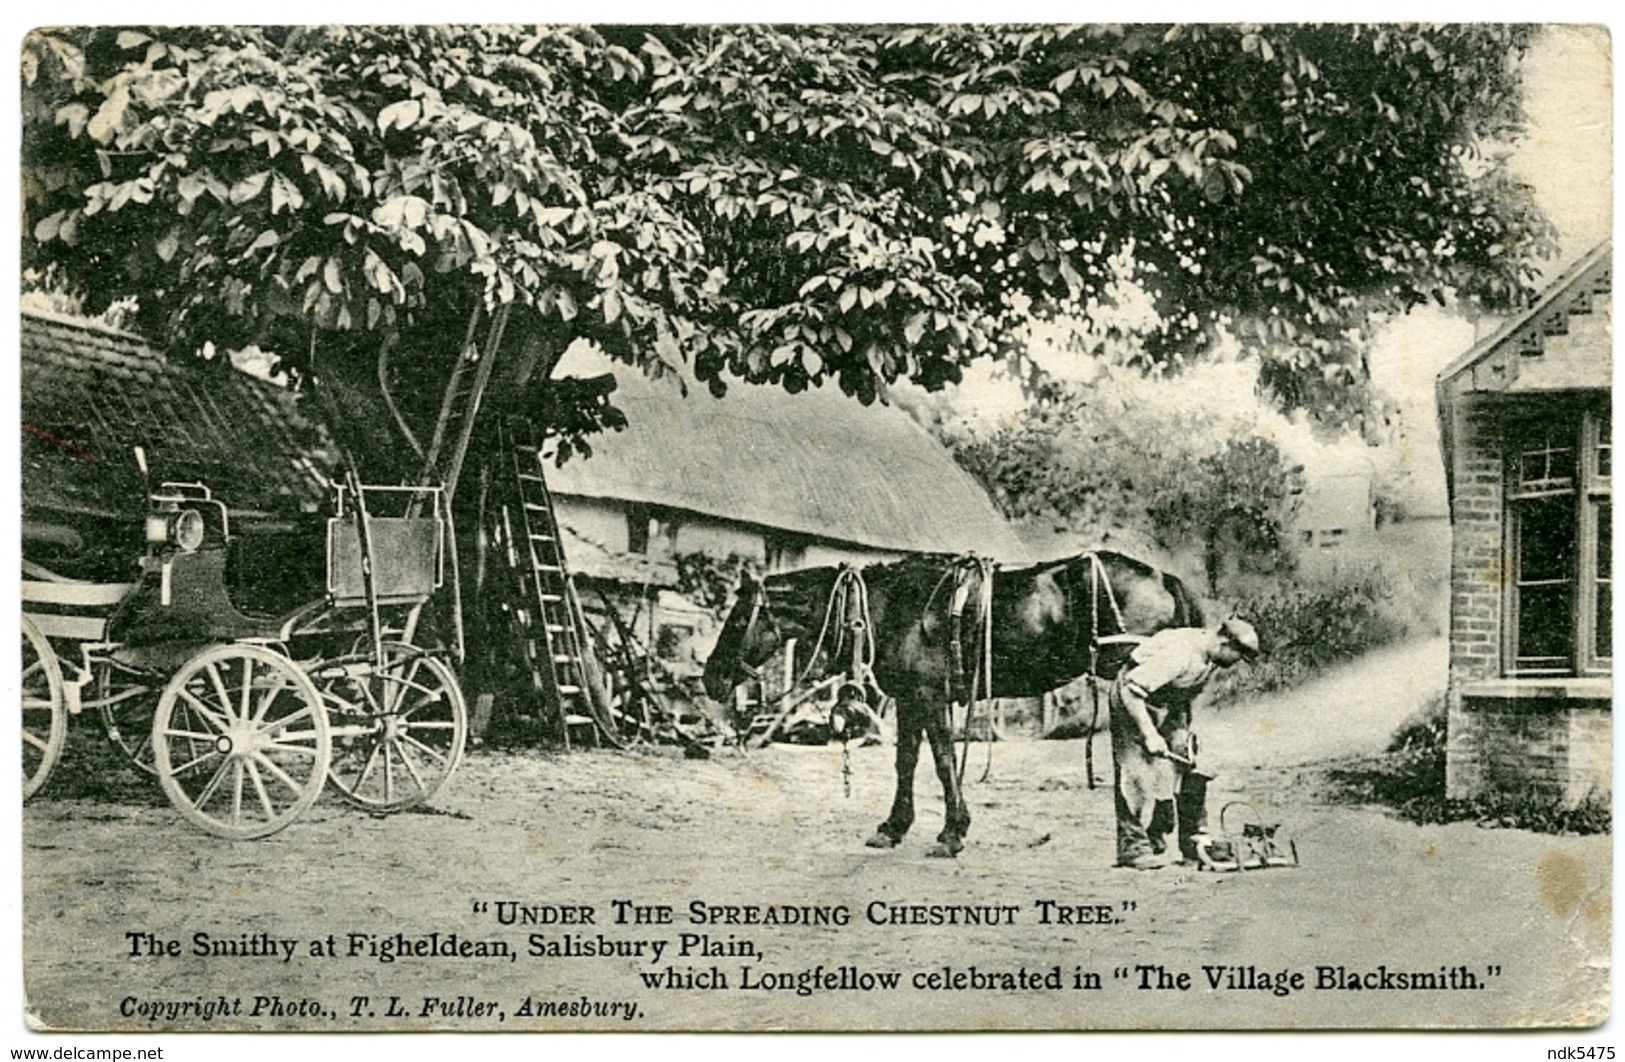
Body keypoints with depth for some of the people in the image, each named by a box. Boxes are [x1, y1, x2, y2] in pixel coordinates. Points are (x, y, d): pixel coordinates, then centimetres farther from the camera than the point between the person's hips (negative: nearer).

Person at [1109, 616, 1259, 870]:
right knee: (1137, 776, -11)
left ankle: (1194, 843, 7)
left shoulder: (1211, 660, -5)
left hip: (1170, 706, 8)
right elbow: (1130, 690, -33)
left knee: (1189, 769, 1)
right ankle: (1133, 848, -5)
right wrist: (1149, 734, -33)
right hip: (1132, 701, -8)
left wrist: (1182, 730, -1)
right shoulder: (1178, 653, -33)